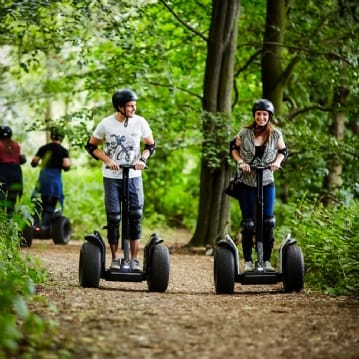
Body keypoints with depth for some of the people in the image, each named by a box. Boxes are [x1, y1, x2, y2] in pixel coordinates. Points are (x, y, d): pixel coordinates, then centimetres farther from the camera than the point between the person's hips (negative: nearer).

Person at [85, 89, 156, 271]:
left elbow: (150, 145, 9)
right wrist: (108, 160, -12)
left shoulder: (140, 122, -3)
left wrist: (143, 159, -10)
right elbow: (91, 146, 3)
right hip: (112, 177, -1)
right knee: (113, 217, -1)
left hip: (134, 176, 1)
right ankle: (115, 258, 10)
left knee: (136, 216, -3)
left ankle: (134, 259, 4)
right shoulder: (106, 124, -6)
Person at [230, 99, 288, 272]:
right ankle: (248, 262, 11)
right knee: (248, 223, 2)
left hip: (267, 183, 1)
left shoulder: (276, 134, -3)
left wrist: (277, 162, -8)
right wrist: (240, 162, -8)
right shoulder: (245, 133, -6)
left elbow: (283, 151, 11)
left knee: (268, 222, 0)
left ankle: (266, 261, 10)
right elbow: (233, 147, 8)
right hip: (246, 183, -1)